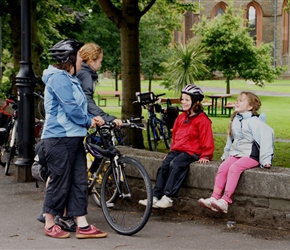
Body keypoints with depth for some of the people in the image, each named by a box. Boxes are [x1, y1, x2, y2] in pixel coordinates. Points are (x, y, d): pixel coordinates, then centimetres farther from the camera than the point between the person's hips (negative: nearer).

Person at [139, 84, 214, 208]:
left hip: (191, 152, -7)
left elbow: (207, 140, -6)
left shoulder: (202, 119, -5)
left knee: (175, 164, -30)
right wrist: (172, 150, 18)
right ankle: (155, 196, -19)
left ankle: (168, 198, -32)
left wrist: (205, 156, -11)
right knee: (164, 165, -16)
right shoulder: (181, 118, 18)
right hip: (177, 150, 7)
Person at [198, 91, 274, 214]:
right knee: (223, 167, -19)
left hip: (251, 155, -7)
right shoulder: (235, 120, 15)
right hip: (235, 153, 7)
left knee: (234, 167, -31)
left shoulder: (254, 122, -11)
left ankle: (225, 201, -38)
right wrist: (226, 155, 23)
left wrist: (265, 160, -23)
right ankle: (214, 198, -28)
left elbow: (266, 137, -18)